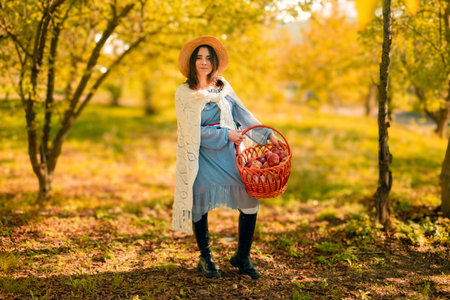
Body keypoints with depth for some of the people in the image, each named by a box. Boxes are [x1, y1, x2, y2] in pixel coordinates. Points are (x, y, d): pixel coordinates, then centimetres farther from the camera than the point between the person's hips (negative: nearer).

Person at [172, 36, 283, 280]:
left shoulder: (223, 87, 10)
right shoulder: (184, 93, -3)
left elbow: (242, 113, 9)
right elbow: (193, 131, -10)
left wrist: (268, 134, 1)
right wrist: (226, 135, -10)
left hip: (228, 154, 4)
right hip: (202, 157, -3)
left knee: (250, 203, -5)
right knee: (200, 206, 4)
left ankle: (242, 257, 14)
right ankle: (205, 258, 27)